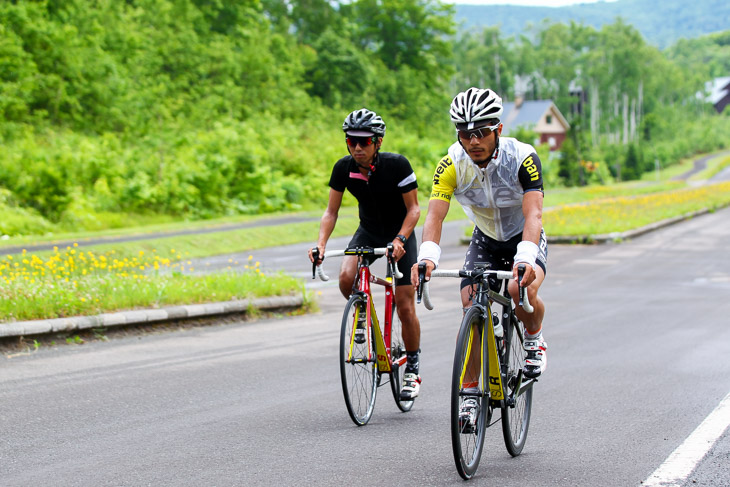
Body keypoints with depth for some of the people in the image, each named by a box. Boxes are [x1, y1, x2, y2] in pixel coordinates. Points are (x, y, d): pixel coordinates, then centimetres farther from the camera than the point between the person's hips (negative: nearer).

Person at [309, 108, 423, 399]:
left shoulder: (397, 165, -25)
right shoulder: (344, 168, -15)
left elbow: (414, 208, -18)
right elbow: (331, 211, -9)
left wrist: (400, 239, -34)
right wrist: (321, 243, -25)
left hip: (400, 234, -3)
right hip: (367, 232, 3)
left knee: (405, 309, -6)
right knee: (346, 278, -27)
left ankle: (412, 371, 12)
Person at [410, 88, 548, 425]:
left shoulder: (522, 158, -29)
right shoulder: (451, 165, -22)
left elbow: (533, 213, -40)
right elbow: (434, 215, -32)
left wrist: (525, 259, -58)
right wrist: (427, 257, -52)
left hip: (524, 238, -3)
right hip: (485, 241, 3)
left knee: (521, 290, -31)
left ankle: (534, 339, 2)